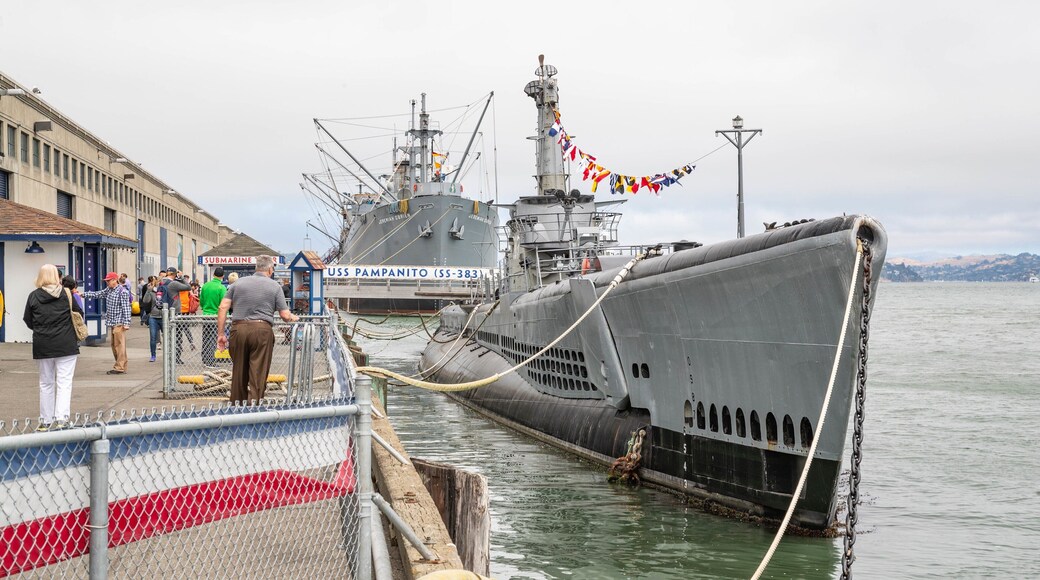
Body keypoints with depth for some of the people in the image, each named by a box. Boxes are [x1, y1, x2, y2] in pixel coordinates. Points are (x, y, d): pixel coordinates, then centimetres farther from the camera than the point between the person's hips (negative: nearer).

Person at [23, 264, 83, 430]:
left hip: (42, 346, 2)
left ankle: (46, 420, 18)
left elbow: (28, 322, 4)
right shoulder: (66, 294, -4)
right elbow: (79, 314, 5)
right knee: (64, 382, -1)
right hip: (66, 345, -2)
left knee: (46, 383, 13)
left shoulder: (33, 296, -2)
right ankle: (61, 418, -13)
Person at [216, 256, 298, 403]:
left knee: (238, 373, 14)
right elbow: (285, 315, 1)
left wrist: (220, 334, 7)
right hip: (262, 330, -3)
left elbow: (223, 307, 5)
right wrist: (293, 318, 24)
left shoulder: (239, 283, 13)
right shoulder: (274, 286, 5)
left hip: (239, 329, 3)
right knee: (258, 375, -1)